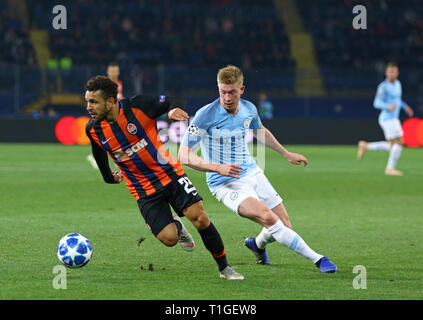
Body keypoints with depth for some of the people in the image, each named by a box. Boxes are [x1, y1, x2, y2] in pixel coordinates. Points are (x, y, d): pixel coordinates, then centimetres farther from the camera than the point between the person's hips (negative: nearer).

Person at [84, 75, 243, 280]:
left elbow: (168, 102, 0)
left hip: (169, 173, -1)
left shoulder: (138, 107, -17)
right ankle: (176, 226, 25)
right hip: (143, 191, 1)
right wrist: (109, 177, 29)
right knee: (168, 239, -14)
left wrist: (173, 110, -23)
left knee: (200, 218, -16)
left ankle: (224, 268, 3)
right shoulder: (93, 129, -8)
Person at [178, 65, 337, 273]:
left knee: (284, 226, 4)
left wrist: (286, 154, 31)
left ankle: (258, 244, 38)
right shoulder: (206, 115, -18)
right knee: (268, 217, -27)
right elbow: (184, 156, -19)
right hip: (225, 184, -6)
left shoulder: (249, 109, 0)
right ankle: (317, 259, -21)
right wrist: (218, 168, -30)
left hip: (252, 173, 6)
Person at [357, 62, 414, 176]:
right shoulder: (383, 86, -13)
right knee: (399, 142, -12)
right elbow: (377, 103, -18)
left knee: (392, 146, 11)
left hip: (394, 118, 9)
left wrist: (405, 107, 16)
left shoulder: (397, 83, 13)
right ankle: (390, 168, -3)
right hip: (387, 118, -9)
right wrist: (388, 106, -34)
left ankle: (365, 146, 21)